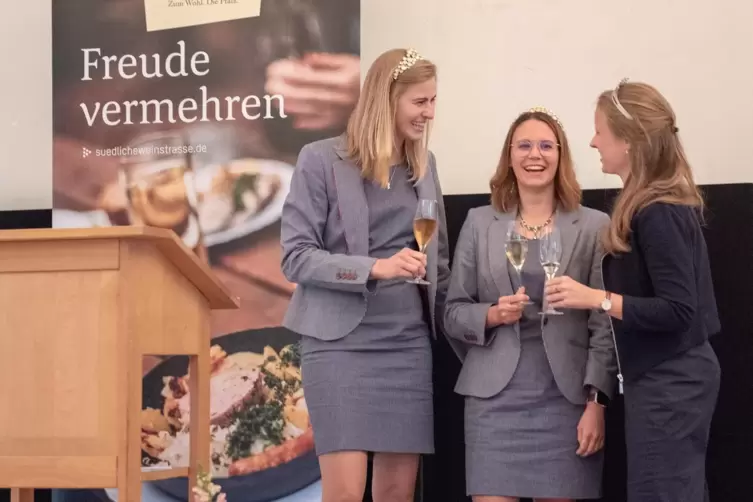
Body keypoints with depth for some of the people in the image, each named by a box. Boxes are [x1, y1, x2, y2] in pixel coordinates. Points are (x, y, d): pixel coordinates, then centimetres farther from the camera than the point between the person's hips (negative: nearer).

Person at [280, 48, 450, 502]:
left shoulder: (424, 163, 11)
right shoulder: (322, 160, -5)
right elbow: (296, 257, -10)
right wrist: (375, 268, -21)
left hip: (408, 343, 5)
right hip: (341, 342, -5)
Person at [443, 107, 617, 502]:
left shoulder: (594, 227, 2)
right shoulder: (479, 223, 8)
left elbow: (604, 323, -1)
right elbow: (453, 312, 10)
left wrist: (596, 403, -8)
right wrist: (492, 315, -11)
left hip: (566, 397, -1)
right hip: (495, 396, 1)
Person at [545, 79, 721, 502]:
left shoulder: (657, 214, -19)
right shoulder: (666, 205, 11)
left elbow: (677, 310, -23)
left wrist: (596, 298, -23)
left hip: (667, 383, -10)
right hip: (675, 376, 10)